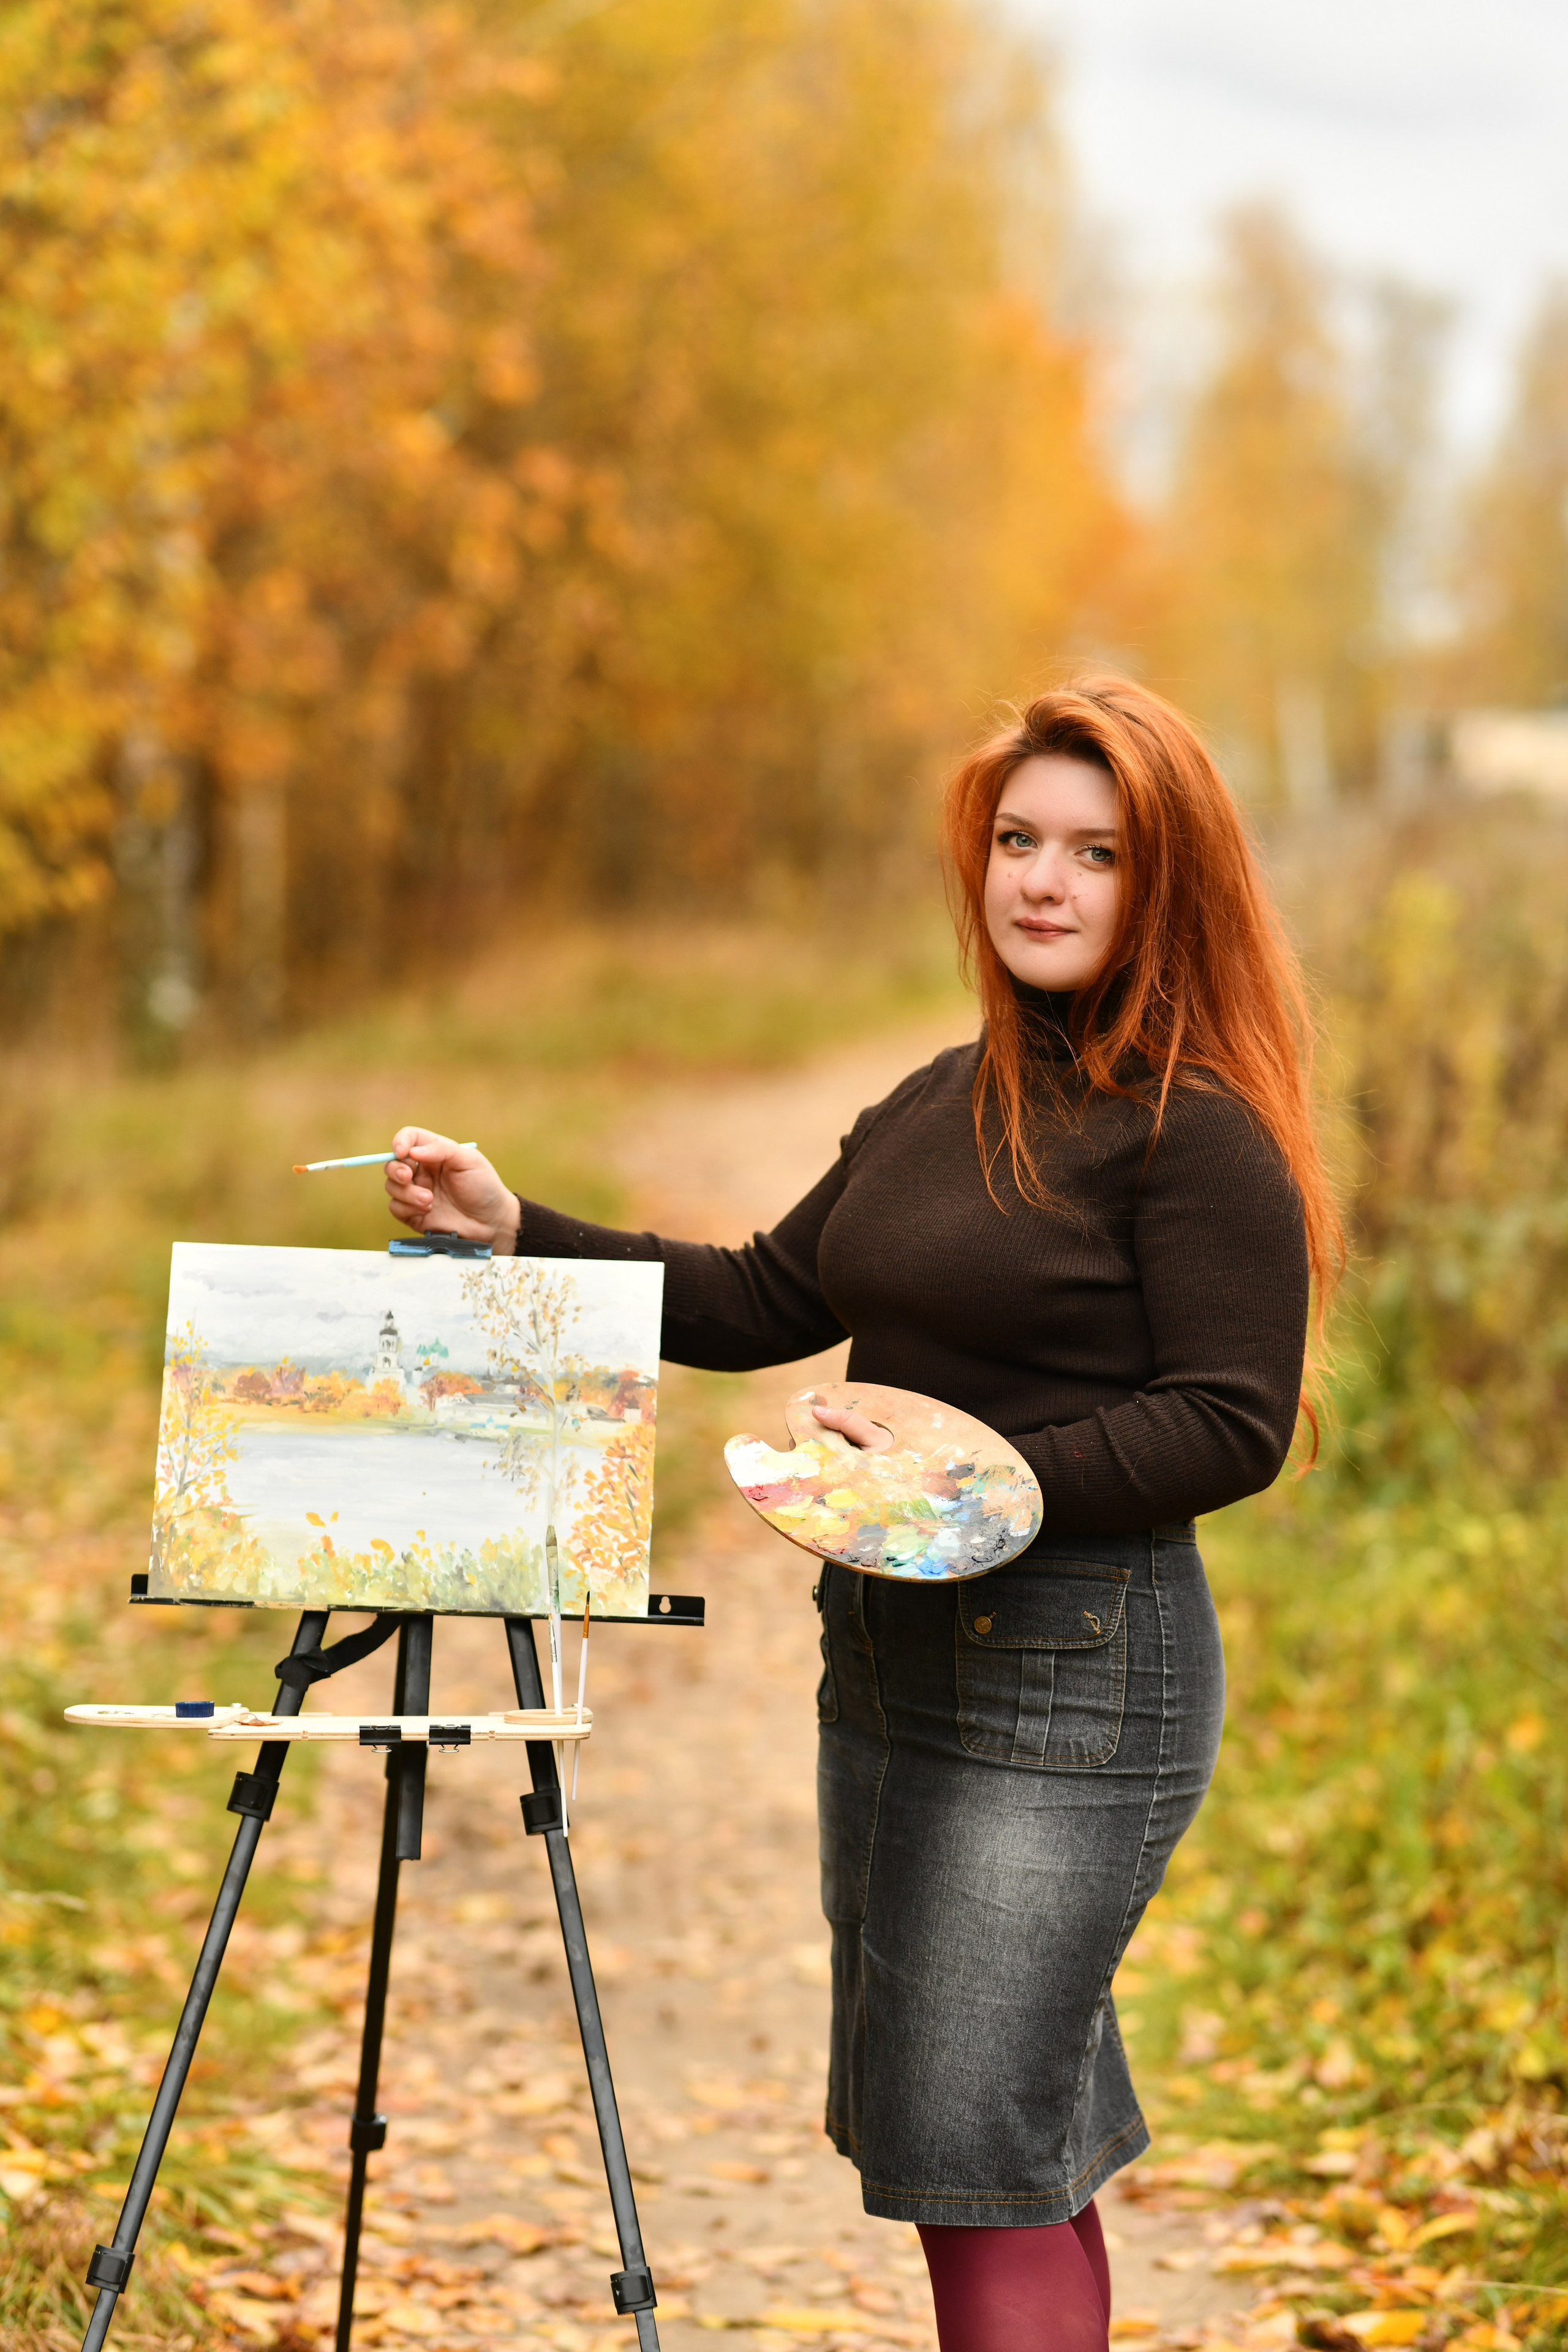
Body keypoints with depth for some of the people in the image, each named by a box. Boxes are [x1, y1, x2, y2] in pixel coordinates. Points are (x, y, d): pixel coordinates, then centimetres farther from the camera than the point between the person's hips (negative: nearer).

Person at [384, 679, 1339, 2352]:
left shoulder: (1198, 1133, -12)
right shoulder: (936, 1106, 14)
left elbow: (1233, 1425, -16)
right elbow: (765, 1302, 15)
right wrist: (518, 1236, 7)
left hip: (1076, 1674, -8)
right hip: (887, 1652, 9)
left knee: (976, 2152, -9)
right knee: (980, 2148, 14)